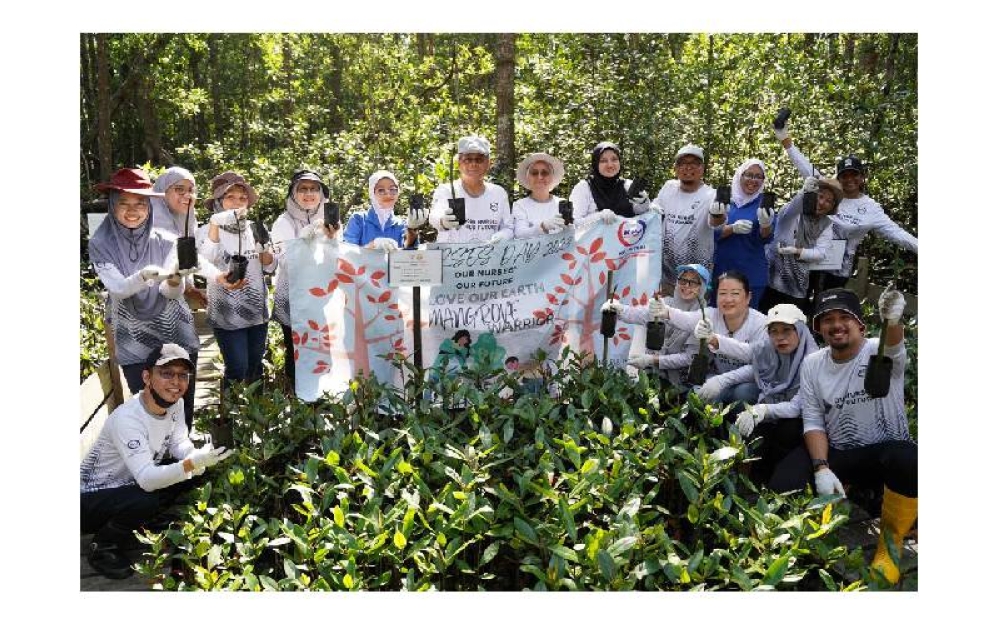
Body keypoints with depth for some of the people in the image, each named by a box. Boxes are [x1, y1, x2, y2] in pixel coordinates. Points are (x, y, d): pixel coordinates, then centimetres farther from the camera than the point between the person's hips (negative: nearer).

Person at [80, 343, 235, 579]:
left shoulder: (175, 403, -9)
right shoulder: (127, 419, -33)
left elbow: (179, 444, -6)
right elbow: (146, 479, -39)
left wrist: (200, 458, -29)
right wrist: (192, 463, -53)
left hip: (131, 484, 7)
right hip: (92, 498, -7)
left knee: (193, 476, -8)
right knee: (146, 502, -33)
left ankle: (142, 523, 12)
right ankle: (102, 548, -3)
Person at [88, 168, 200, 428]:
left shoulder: (164, 241, -6)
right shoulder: (100, 245, -7)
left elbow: (174, 293, -13)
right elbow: (117, 288, -19)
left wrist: (175, 279, -36)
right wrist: (144, 276, -40)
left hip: (176, 336, 1)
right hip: (134, 344, -1)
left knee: (183, 404, 9)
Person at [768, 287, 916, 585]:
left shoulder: (879, 351, -11)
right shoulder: (812, 363, 1)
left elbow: (894, 348, -38)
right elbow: (813, 422, 0)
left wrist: (892, 321, -63)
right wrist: (821, 468, -16)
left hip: (885, 450, -2)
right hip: (834, 453, 3)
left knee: (908, 461, -37)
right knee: (783, 484, -22)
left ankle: (890, 543, -9)